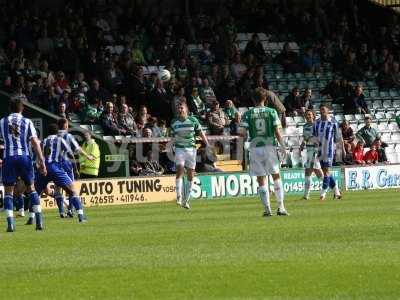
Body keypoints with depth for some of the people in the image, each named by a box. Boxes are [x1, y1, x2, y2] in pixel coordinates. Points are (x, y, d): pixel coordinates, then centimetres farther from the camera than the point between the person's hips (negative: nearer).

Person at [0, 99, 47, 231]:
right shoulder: (27, 122, 5)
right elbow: (35, 143, 0)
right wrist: (41, 162, 0)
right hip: (24, 157, 0)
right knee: (31, 188, 13)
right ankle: (39, 220, 5)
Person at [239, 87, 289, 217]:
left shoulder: (248, 114, 0)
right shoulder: (271, 112, -1)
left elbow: (243, 133, -7)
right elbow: (277, 132, -5)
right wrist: (283, 146, 5)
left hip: (255, 148, 0)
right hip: (269, 146, 0)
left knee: (261, 180, 4)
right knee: (276, 176, 11)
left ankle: (267, 209, 1)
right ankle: (280, 207, 7)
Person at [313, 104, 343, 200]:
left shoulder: (333, 122, -5)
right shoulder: (317, 122, 9)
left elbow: (338, 137, 0)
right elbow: (314, 135, 15)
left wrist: (342, 148, 3)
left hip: (329, 149, -6)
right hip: (320, 149, 6)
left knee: (326, 170, -10)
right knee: (325, 171, 8)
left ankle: (323, 193, -9)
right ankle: (336, 192, 19)